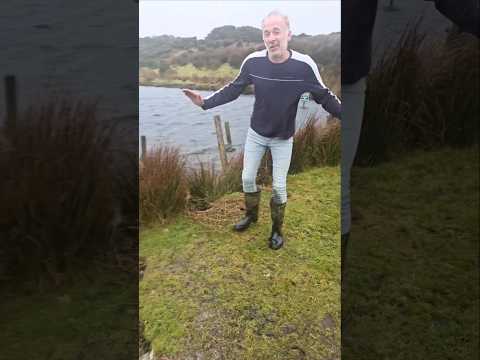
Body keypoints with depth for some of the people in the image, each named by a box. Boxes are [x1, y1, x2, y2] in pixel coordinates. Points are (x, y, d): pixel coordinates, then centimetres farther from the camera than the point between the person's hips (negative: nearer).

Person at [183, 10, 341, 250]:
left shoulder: (304, 65, -23)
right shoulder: (253, 61, -18)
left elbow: (324, 97, -10)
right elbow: (234, 89, -2)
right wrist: (205, 102, -9)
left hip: (283, 139, -2)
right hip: (255, 134, 2)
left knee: (279, 186, 4)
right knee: (247, 178, 12)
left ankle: (277, 229, 28)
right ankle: (251, 214, 41)